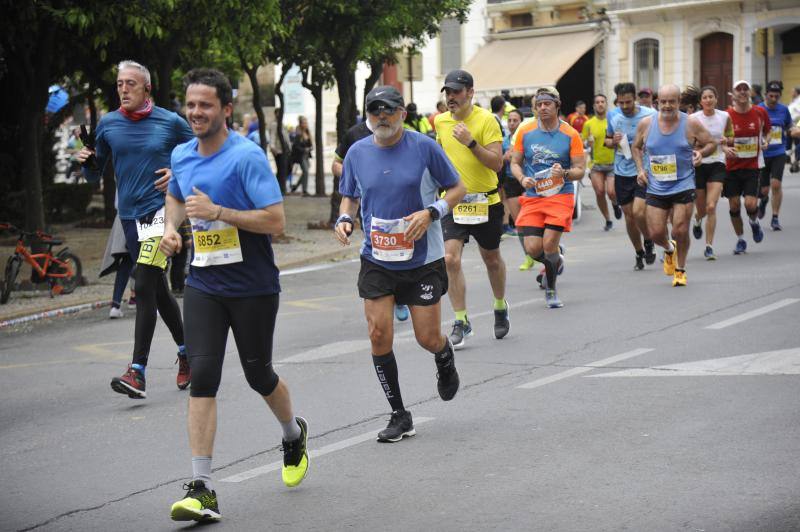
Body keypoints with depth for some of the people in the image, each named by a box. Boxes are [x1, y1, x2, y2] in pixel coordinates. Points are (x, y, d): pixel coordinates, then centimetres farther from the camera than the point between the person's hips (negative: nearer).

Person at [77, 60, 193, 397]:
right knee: (157, 290, 13)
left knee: (144, 287, -16)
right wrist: (86, 161, -8)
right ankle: (186, 350, 34)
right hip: (129, 215, 5)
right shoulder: (108, 125, 7)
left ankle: (138, 372, -18)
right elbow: (95, 176, 14)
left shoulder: (171, 122, -2)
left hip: (162, 209, -5)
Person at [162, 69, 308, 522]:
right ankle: (202, 489, -10)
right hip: (203, 285, 4)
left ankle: (295, 435, 44)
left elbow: (276, 221, -21)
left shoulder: (247, 157, -16)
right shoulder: (182, 156, 5)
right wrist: (172, 227, 7)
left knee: (258, 374, 10)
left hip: (253, 287, -4)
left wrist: (217, 211, -25)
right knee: (202, 376, -8)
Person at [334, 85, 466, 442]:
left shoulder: (424, 147, -8)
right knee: (379, 334, -7)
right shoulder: (357, 153, 1)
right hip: (376, 260, 2)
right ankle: (399, 416, 7)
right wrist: (344, 219, -5)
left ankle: (445, 359, 40)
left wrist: (431, 212, -18)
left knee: (428, 338, 1)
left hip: (423, 260, -2)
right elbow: (349, 196, 16)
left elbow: (458, 189, -1)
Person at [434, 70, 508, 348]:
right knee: (450, 259, -14)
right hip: (452, 201, 3)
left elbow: (497, 163, -17)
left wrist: (471, 143, -28)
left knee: (492, 259, 15)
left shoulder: (486, 120, -11)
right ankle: (461, 322, -5)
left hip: (485, 202, -2)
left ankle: (500, 307, 40)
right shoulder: (441, 121, 4)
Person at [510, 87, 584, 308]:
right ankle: (556, 262, 29)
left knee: (549, 244, -14)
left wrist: (564, 173, -21)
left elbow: (580, 170, 0)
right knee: (533, 248, -8)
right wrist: (522, 179, -9)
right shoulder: (525, 132, 3)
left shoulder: (570, 134, -2)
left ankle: (551, 289, 9)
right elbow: (515, 163, 11)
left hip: (560, 196, -2)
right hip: (532, 197, 2)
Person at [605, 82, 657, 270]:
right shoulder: (613, 115, 1)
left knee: (638, 212, -17)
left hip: (643, 171, -4)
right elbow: (608, 140, 15)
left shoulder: (649, 116, -10)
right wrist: (613, 142, -8)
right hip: (621, 172, 4)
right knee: (629, 216, 8)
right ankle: (639, 253, 26)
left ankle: (648, 243, 11)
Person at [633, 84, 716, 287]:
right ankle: (669, 249, 36)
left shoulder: (691, 124, -6)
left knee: (680, 231, -6)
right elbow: (636, 147, 17)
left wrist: (701, 153, -16)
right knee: (655, 233, -1)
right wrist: (640, 169, 2)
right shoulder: (646, 124, 0)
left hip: (683, 185, -2)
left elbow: (711, 143, 5)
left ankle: (680, 270, 17)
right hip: (656, 187, 2)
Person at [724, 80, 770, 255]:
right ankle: (740, 240, 21)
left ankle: (754, 223, 24)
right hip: (732, 166, 0)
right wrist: (725, 148, -18)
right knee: (734, 205, 3)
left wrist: (765, 142, -5)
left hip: (752, 166, 0)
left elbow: (767, 132, 16)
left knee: (750, 204, -12)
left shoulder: (760, 112, -2)